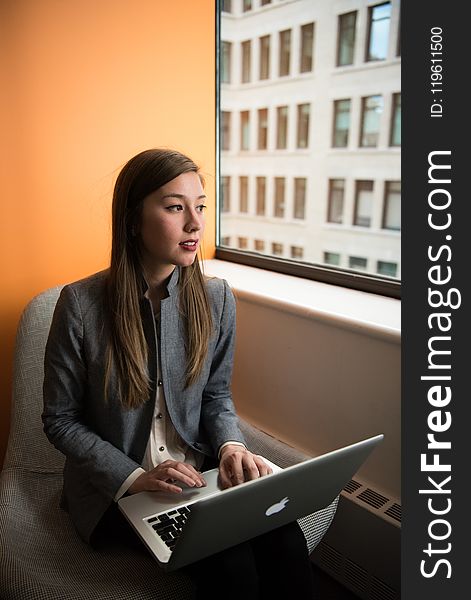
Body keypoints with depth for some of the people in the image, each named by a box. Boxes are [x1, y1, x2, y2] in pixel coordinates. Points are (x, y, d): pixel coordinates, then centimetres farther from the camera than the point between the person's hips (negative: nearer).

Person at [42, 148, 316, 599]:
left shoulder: (216, 298, -4)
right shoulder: (81, 304, -14)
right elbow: (59, 420, -6)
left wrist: (230, 445, -13)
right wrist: (135, 477, -18)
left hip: (198, 470, 3)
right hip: (116, 485, -2)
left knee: (285, 545, -21)